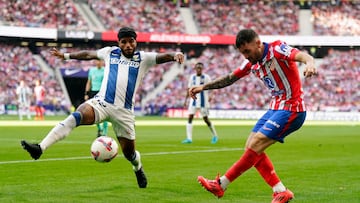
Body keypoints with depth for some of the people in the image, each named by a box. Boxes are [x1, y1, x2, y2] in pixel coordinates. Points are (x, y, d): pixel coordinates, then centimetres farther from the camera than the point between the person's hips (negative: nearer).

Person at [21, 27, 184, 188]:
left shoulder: (143, 58, 8)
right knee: (76, 116, -29)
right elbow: (88, 54, 27)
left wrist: (175, 55, -28)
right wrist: (65, 55, 32)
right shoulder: (110, 53, 13)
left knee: (129, 152, 5)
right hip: (101, 102, 0)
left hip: (124, 111, 0)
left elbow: (163, 56, -6)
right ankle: (40, 148, -40)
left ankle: (138, 168, 44)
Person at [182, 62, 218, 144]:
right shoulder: (192, 77, 6)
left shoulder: (206, 77, -6)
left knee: (205, 119, 3)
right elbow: (189, 89, 13)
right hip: (194, 100, 3)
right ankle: (189, 138, -9)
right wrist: (186, 100, 9)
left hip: (203, 101, -3)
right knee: (190, 117, -9)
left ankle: (215, 136, 23)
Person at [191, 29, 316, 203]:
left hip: (291, 110, -9)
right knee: (251, 148, 4)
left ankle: (221, 185, -6)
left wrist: (309, 63, -56)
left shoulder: (277, 50, -15)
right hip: (275, 109, 9)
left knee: (254, 147, -14)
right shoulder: (252, 63, 9)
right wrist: (203, 87, 17)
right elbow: (230, 78, 20)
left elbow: (301, 55, -33)